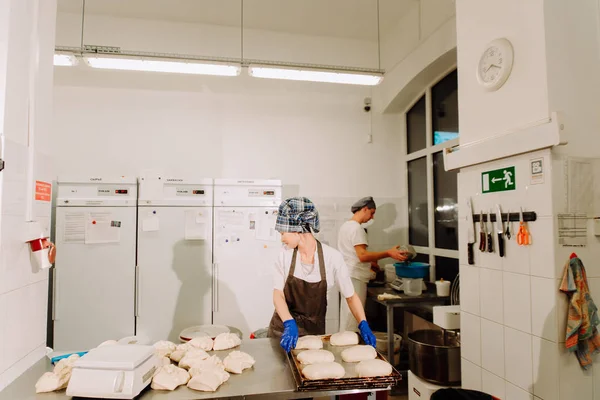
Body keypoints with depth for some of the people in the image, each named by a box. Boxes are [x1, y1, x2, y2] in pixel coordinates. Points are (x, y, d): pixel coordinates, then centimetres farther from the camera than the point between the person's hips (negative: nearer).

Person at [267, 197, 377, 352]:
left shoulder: (332, 257, -18)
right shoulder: (285, 254, -13)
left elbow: (351, 296, -7)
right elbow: (278, 294, -11)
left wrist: (363, 324, -20)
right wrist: (289, 324, -26)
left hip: (314, 329, -1)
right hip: (283, 326, 1)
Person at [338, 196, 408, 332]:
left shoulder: (346, 225, 15)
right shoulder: (357, 228, -16)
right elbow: (362, 255, -25)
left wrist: (369, 262, 18)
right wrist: (388, 253, -25)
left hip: (346, 276, 10)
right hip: (355, 278, -10)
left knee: (347, 316, 16)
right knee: (354, 319, -2)